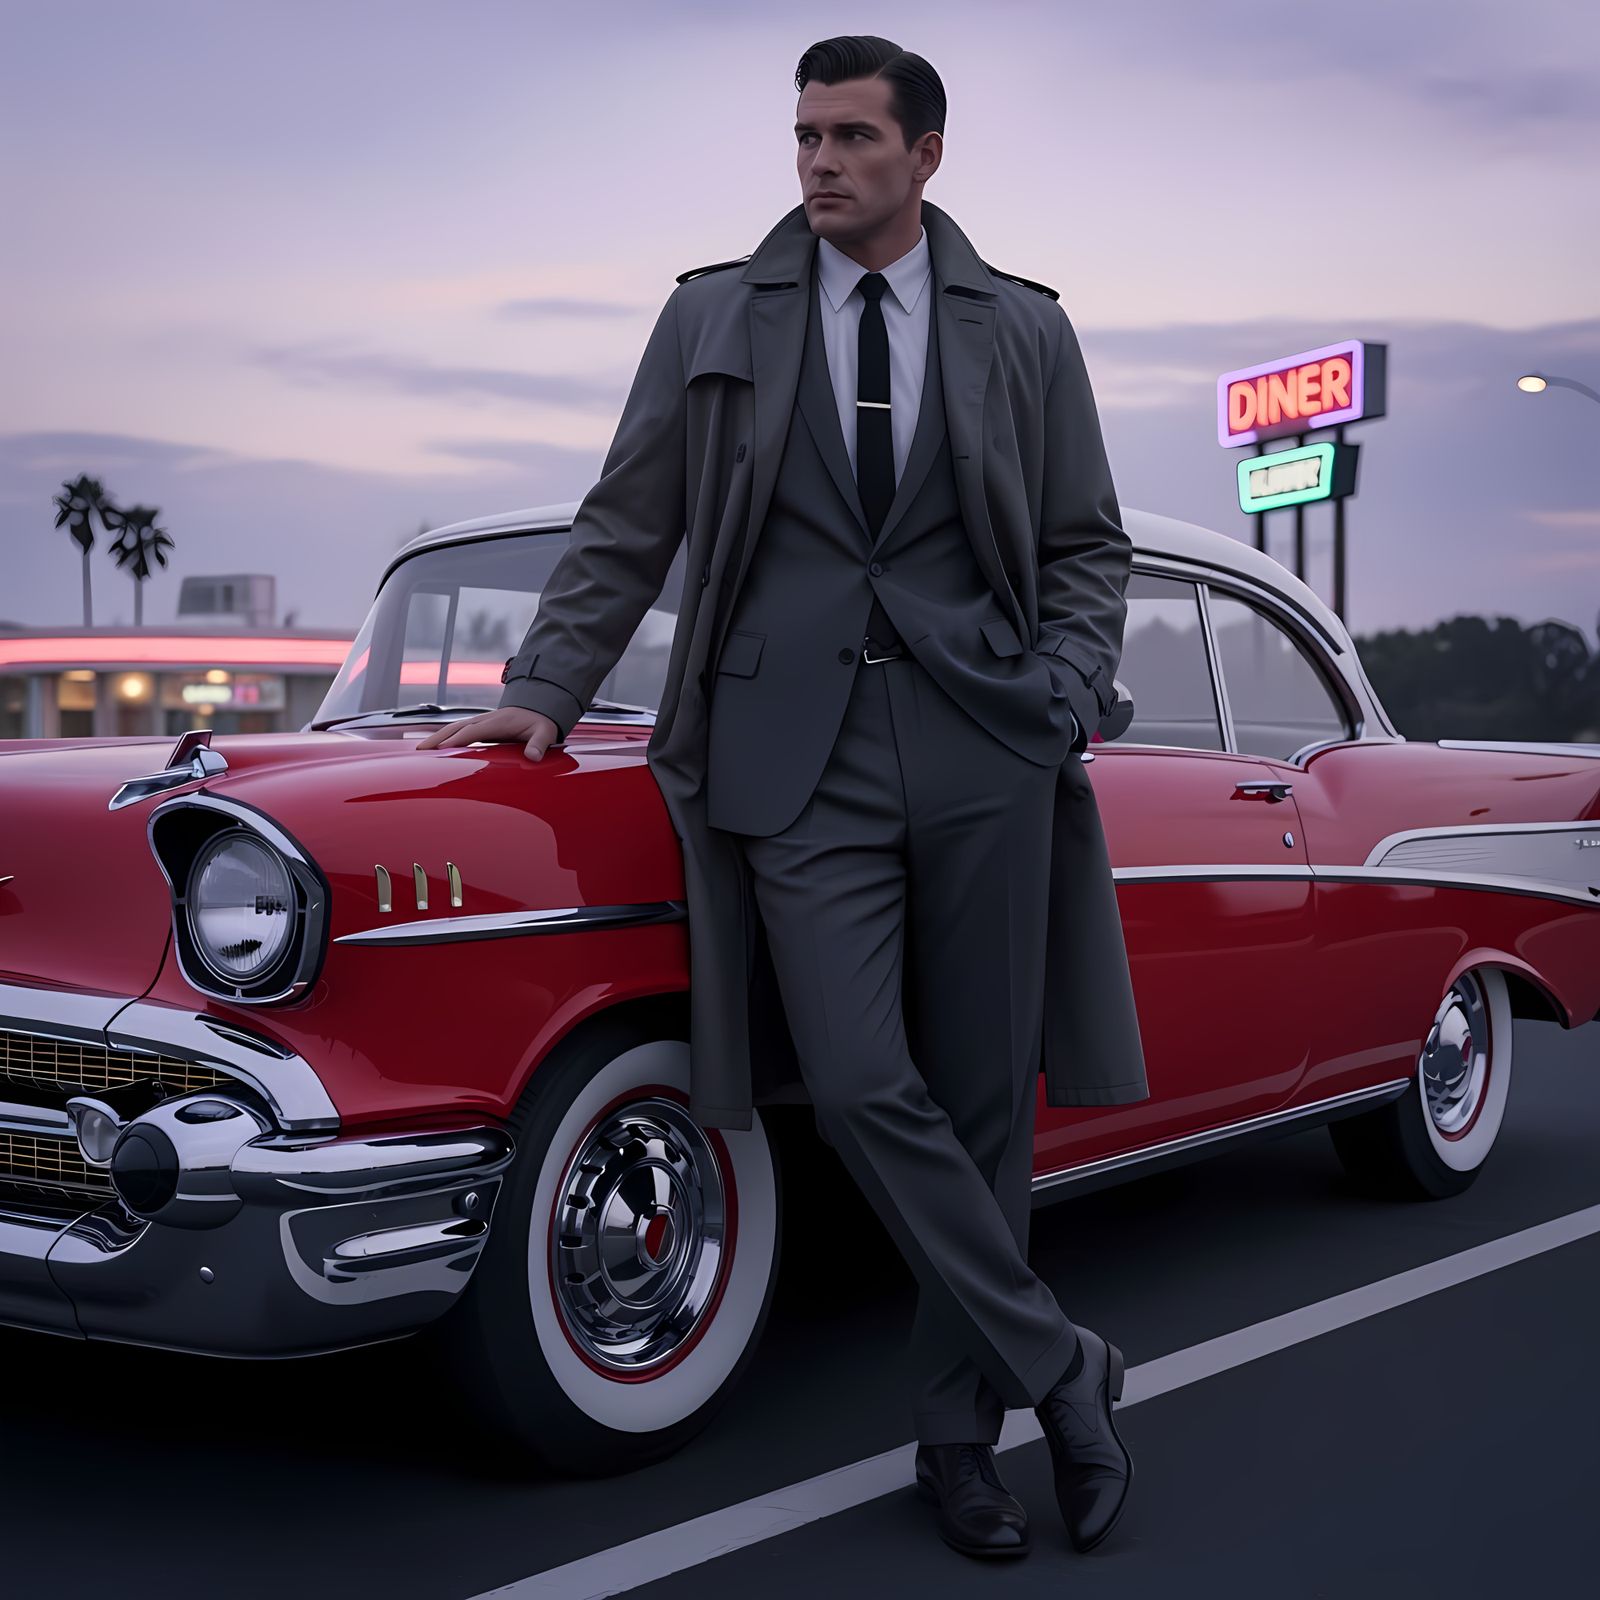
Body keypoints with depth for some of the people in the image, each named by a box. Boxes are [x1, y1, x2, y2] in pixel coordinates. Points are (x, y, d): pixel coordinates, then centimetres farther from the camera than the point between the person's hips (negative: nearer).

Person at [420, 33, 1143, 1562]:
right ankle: (1062, 1367, 5)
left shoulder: (1024, 333, 11)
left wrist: (1062, 695, 0)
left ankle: (958, 1434, 19)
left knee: (981, 1096, 3)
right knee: (864, 1090, -13)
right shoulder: (714, 317, 11)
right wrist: (545, 692, 5)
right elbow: (623, 531, 13)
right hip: (799, 760, 0)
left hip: (983, 750, 1)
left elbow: (1087, 547, 15)